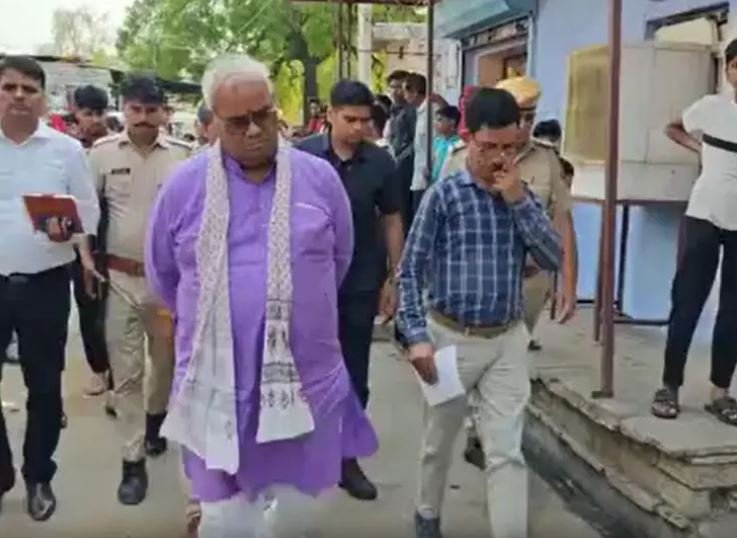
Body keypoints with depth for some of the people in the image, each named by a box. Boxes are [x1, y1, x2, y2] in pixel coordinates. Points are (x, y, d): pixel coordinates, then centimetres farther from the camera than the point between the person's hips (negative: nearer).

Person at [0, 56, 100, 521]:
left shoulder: (67, 150, 1)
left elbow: (90, 214, 1)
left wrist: (68, 229, -19)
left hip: (45, 285, 0)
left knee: (44, 386, 11)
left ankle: (39, 477, 28)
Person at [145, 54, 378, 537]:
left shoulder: (320, 178, -2)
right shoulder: (183, 186, -3)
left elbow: (339, 258, 13)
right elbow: (163, 273, 11)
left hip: (305, 376, 1)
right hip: (217, 383, 0)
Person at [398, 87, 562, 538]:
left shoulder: (523, 196, 3)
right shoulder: (443, 195, -8)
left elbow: (554, 259, -5)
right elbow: (411, 270, -8)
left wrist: (519, 201, -13)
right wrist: (418, 337, -15)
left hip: (508, 340, 2)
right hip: (450, 337, -2)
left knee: (508, 452, 0)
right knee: (440, 440, 17)